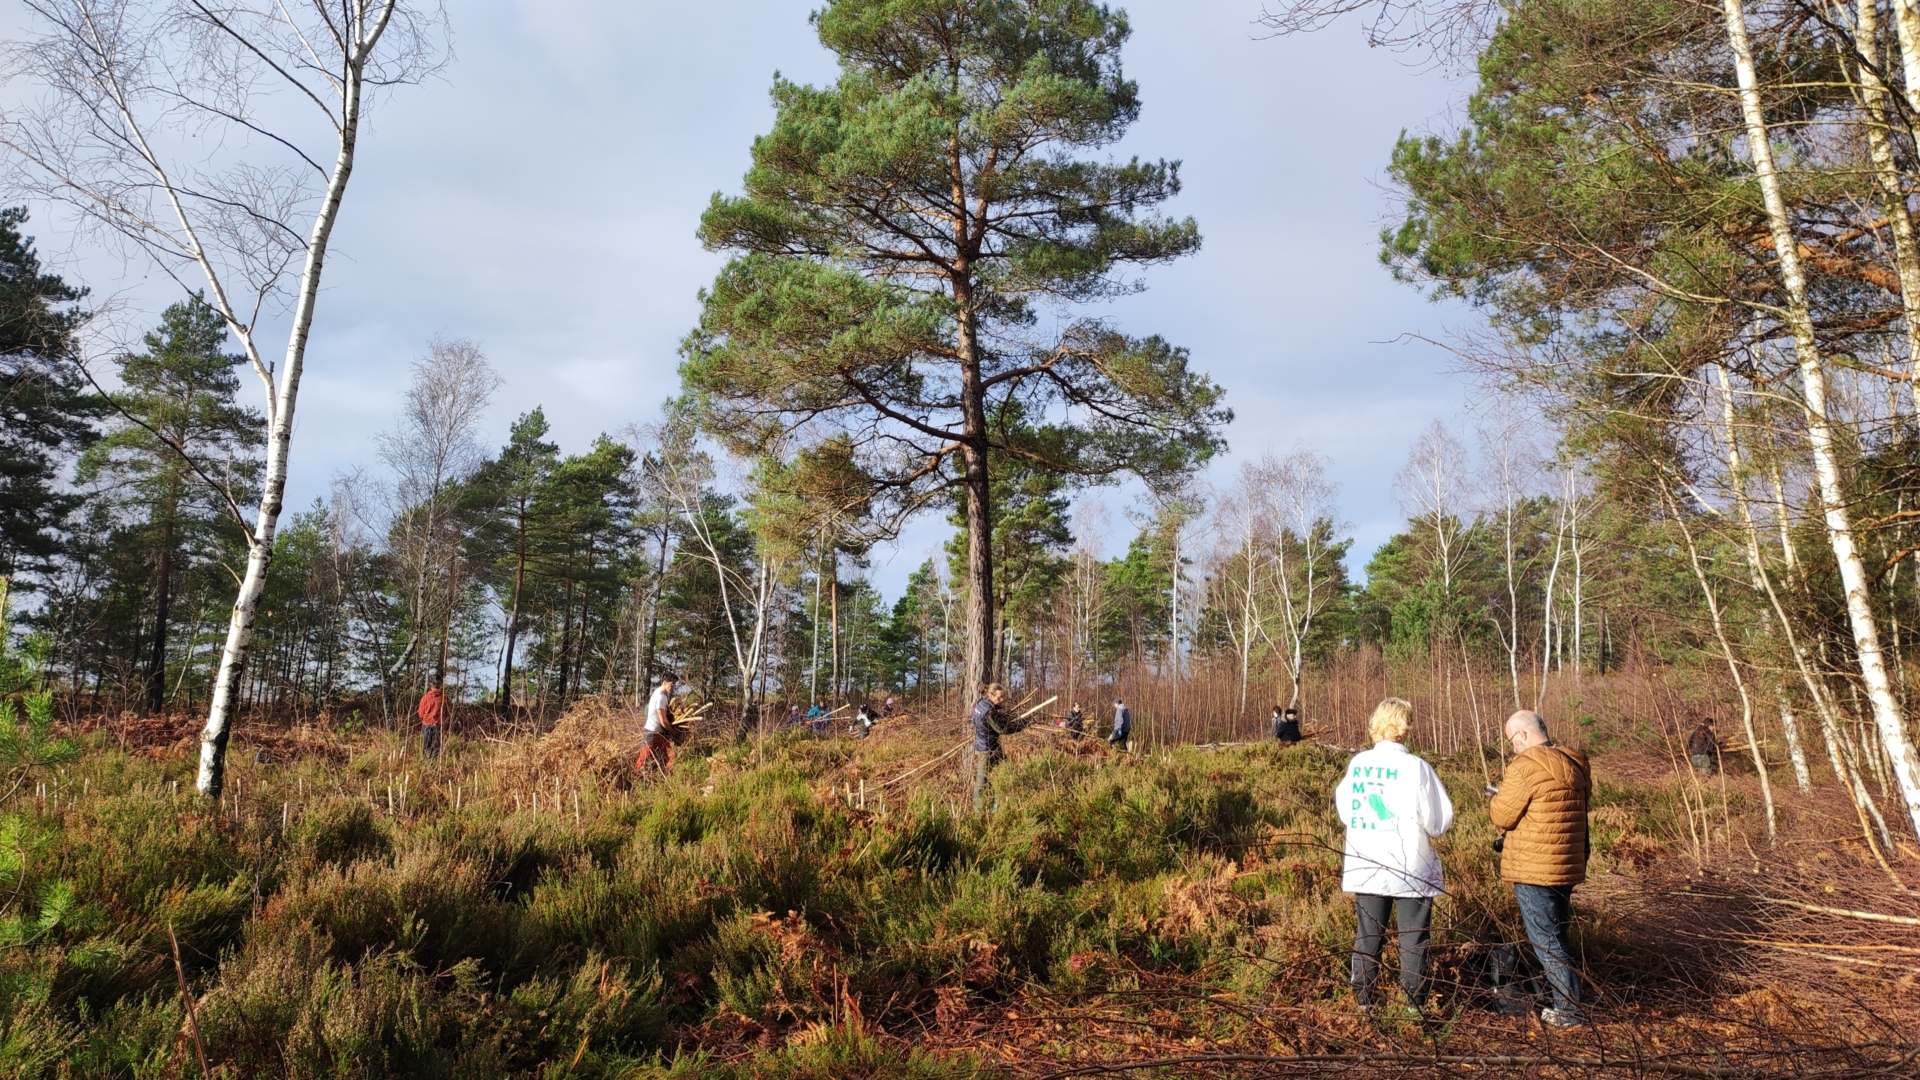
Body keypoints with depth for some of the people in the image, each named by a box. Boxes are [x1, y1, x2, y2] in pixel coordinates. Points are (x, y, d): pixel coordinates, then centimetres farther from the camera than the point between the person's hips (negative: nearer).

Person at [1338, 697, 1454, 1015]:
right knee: (1413, 940, 8)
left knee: (1367, 935, 13)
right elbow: (1439, 823, -11)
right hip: (1411, 870, -4)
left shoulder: (1357, 763, -3)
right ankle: (1415, 1005, 12)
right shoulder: (1416, 768, -15)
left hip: (1365, 868, 4)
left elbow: (1343, 808, 8)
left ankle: (1363, 1001, 18)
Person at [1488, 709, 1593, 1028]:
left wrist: (1497, 798, 8)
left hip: (1534, 870, -8)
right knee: (1557, 936, 20)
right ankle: (1568, 1000, 27)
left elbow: (1502, 815, -13)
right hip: (1567, 866, 9)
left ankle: (1568, 1010, 5)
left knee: (1545, 940, 1)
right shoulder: (1573, 764, 8)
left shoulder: (1526, 767, -18)